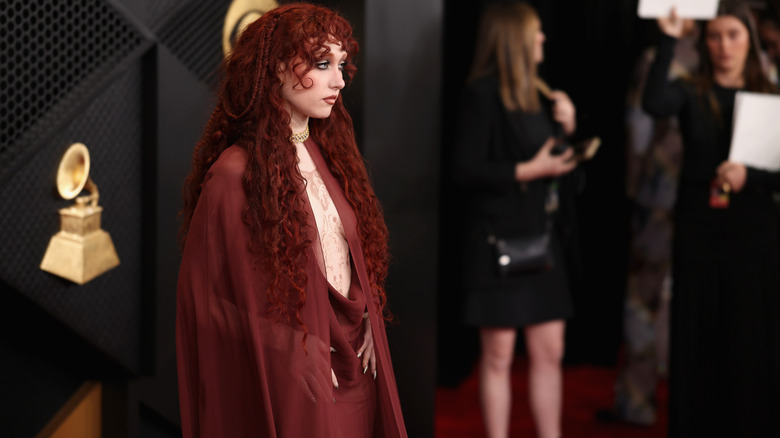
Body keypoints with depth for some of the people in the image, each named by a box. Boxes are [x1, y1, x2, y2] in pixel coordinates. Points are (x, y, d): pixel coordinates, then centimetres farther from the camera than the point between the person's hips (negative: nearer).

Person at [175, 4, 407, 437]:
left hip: (354, 381, 6)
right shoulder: (236, 174, -15)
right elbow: (218, 305, -13)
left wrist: (366, 334, -1)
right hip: (290, 390, -6)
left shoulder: (327, 156, 6)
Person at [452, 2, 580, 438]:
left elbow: (558, 159, 19)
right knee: (499, 354, 0)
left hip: (542, 238, 7)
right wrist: (529, 170, -17)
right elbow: (466, 169, -14)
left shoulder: (537, 94, 13)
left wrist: (567, 128, 2)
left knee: (550, 352, 7)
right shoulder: (482, 95, -8)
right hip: (501, 238, -7)